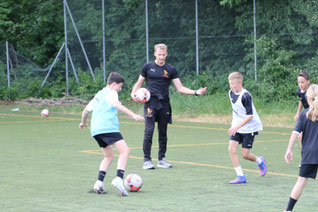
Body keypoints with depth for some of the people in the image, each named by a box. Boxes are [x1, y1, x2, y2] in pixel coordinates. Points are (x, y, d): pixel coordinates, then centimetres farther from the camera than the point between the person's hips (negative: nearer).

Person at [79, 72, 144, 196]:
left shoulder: (98, 95, 27)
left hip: (95, 130, 9)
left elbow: (86, 110, 34)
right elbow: (116, 104, -19)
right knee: (125, 151, -15)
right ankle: (119, 179, -33)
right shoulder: (111, 93, 1)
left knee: (109, 156, 19)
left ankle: (99, 183, 4)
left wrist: (83, 123, 52)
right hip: (108, 127, -9)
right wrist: (133, 115, -26)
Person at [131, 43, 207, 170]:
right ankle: (147, 160, -8)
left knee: (163, 133, 7)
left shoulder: (171, 70, 8)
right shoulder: (148, 67, 5)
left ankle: (161, 159, 17)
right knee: (149, 131, -12)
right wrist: (134, 93, -7)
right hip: (150, 103, -2)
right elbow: (139, 83, 13)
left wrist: (196, 92, -6)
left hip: (164, 103, 2)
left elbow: (180, 88, 6)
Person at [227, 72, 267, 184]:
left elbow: (250, 116, -22)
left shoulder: (245, 96, -21)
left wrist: (237, 126, -26)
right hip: (237, 127, 7)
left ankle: (260, 161, 29)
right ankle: (240, 176, -3)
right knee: (231, 149, -11)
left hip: (249, 127, -7)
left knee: (245, 154, -4)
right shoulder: (231, 93, 2)